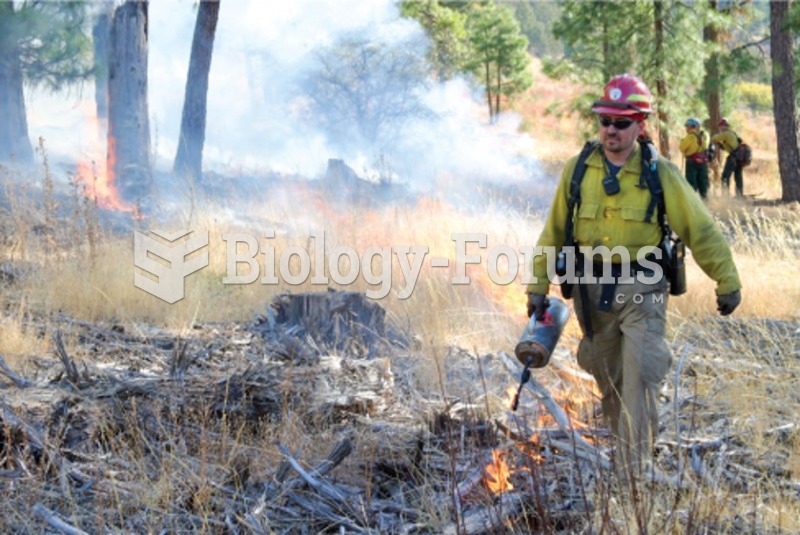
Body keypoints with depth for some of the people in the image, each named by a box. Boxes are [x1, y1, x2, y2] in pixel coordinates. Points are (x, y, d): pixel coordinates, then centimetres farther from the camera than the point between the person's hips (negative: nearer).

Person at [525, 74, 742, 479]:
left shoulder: (659, 174, -5)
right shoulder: (577, 170, 2)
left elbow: (701, 230, -1)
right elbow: (554, 232, 9)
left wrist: (727, 282, -1)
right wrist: (538, 286, 8)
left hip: (642, 290, -3)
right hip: (592, 289, 3)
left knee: (640, 377, -12)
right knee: (608, 380, 13)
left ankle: (636, 470, -10)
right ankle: (623, 443, 33)